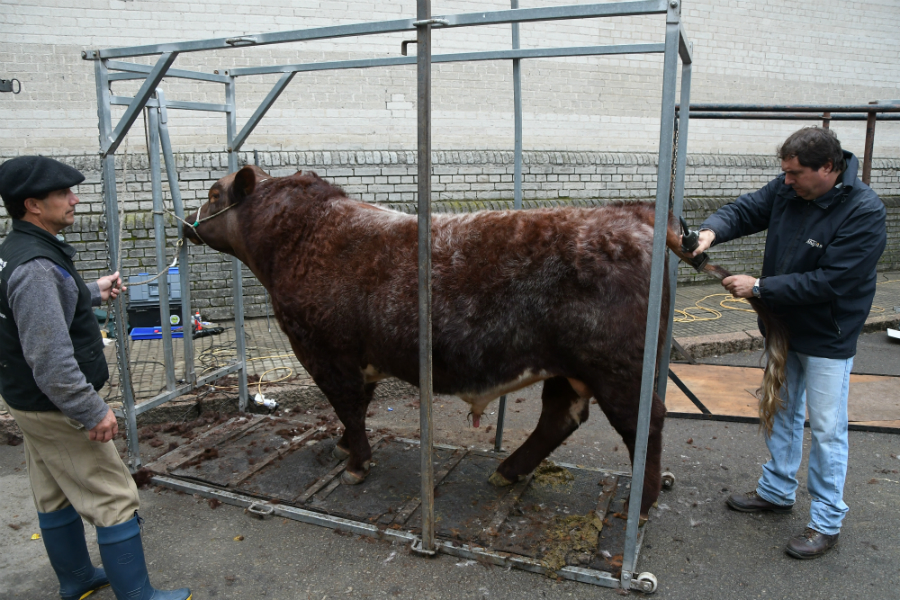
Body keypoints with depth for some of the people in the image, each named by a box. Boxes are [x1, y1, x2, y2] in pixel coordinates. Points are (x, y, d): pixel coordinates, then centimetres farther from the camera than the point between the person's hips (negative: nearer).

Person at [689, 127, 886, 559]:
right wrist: (712, 231, -22)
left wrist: (760, 287, -24)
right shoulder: (786, 189, -7)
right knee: (782, 411, 19)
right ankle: (777, 491, 38)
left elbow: (828, 282, -28)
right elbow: (745, 210, 1)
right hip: (784, 328, 7)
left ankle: (826, 523, 19)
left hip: (827, 340, -7)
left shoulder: (864, 212, -25)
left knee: (826, 429, 3)